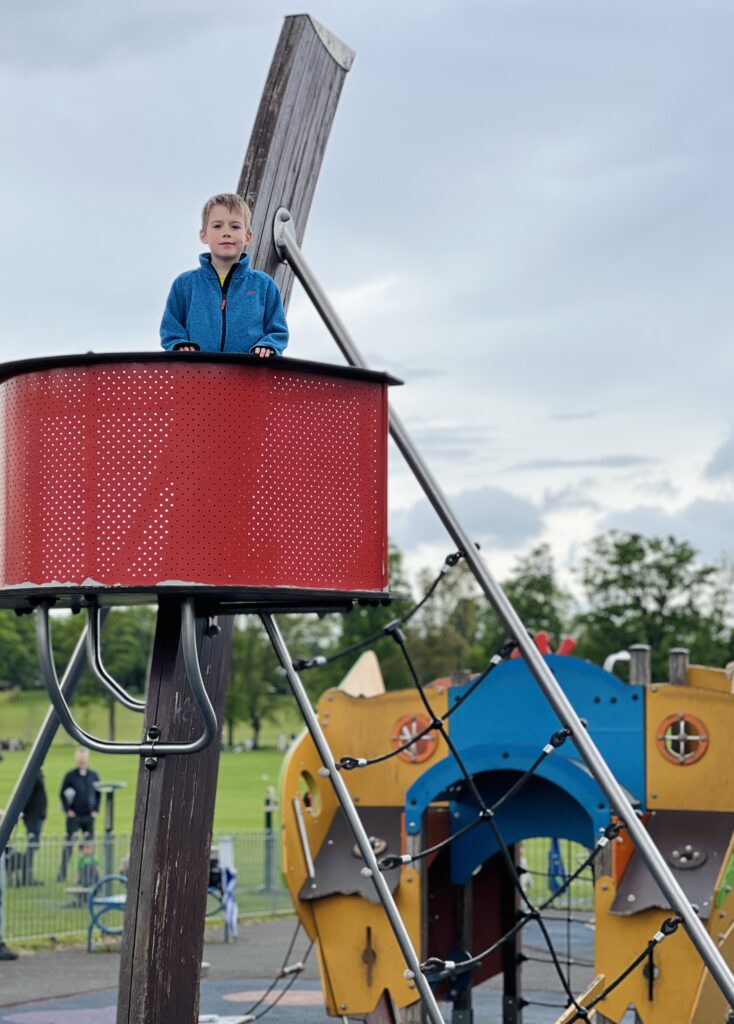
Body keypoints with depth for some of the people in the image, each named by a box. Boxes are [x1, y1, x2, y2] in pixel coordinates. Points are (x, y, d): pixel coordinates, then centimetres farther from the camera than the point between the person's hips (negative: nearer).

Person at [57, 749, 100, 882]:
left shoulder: (93, 776, 7)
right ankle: (62, 874, -2)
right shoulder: (70, 776, -3)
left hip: (89, 816, 3)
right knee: (69, 845, -5)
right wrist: (68, 810, -9)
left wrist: (95, 810, 3)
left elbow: (98, 794, 13)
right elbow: (62, 794, -1)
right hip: (74, 816, -3)